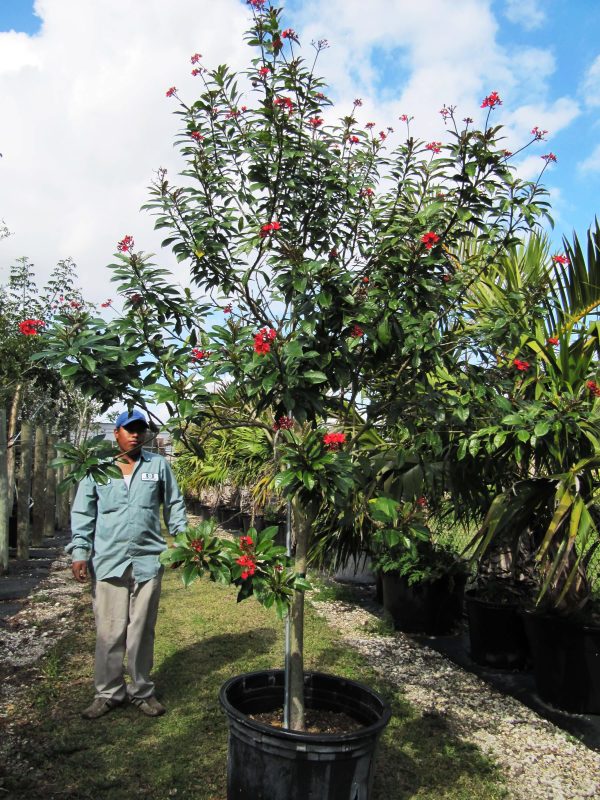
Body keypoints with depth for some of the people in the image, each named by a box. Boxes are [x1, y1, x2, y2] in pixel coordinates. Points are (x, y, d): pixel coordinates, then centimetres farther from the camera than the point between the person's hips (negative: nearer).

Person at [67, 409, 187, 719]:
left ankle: (141, 691, 25)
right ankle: (108, 692, 22)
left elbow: (174, 505, 10)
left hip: (148, 560, 1)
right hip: (108, 561, 0)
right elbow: (83, 513, 5)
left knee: (142, 630, 10)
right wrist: (79, 553, -2)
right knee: (109, 631, 4)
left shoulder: (158, 465, 5)